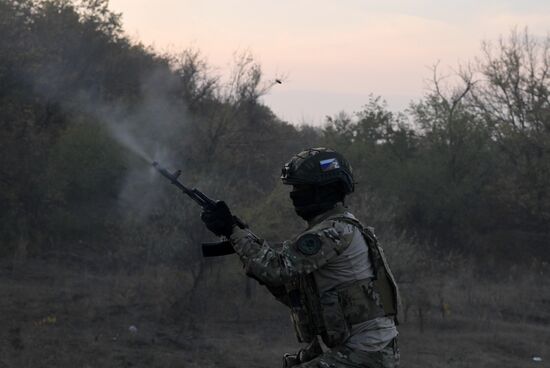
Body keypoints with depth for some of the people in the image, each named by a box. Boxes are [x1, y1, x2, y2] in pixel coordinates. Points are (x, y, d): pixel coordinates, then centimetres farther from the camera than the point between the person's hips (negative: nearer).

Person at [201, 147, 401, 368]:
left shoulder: (337, 231, -15)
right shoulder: (326, 228, 15)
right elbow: (294, 294, 16)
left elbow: (278, 268, -22)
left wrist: (233, 230, -14)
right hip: (342, 349, 10)